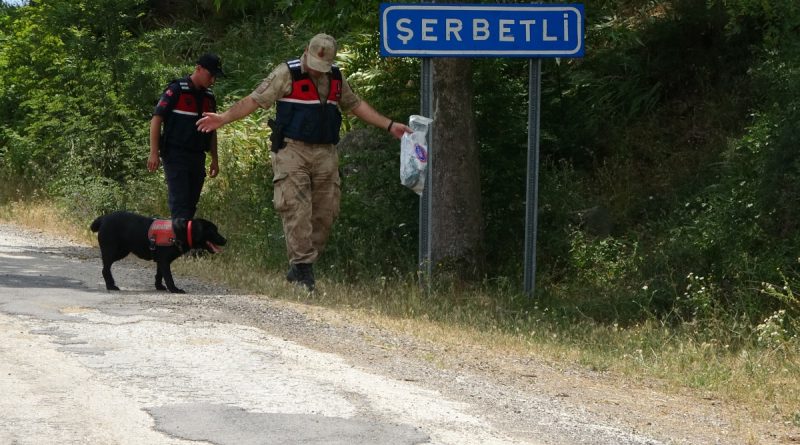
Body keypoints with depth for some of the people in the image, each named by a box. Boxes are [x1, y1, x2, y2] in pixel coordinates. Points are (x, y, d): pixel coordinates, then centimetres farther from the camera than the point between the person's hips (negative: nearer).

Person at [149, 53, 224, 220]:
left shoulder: (209, 97, 14)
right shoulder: (176, 90, -7)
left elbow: (212, 130, 23)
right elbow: (156, 119, -10)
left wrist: (214, 159, 19)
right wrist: (154, 153, -16)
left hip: (197, 156, 7)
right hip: (175, 155, -7)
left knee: (191, 204, 5)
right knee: (179, 202, -13)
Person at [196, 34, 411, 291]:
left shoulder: (336, 78, 13)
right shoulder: (287, 74, -4)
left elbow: (355, 105, 26)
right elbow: (255, 100, -6)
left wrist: (389, 126, 25)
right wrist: (224, 118, -17)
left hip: (325, 154, 5)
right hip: (292, 151, -5)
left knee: (325, 212, 3)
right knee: (296, 210, -13)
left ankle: (299, 269, 11)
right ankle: (302, 266, -12)